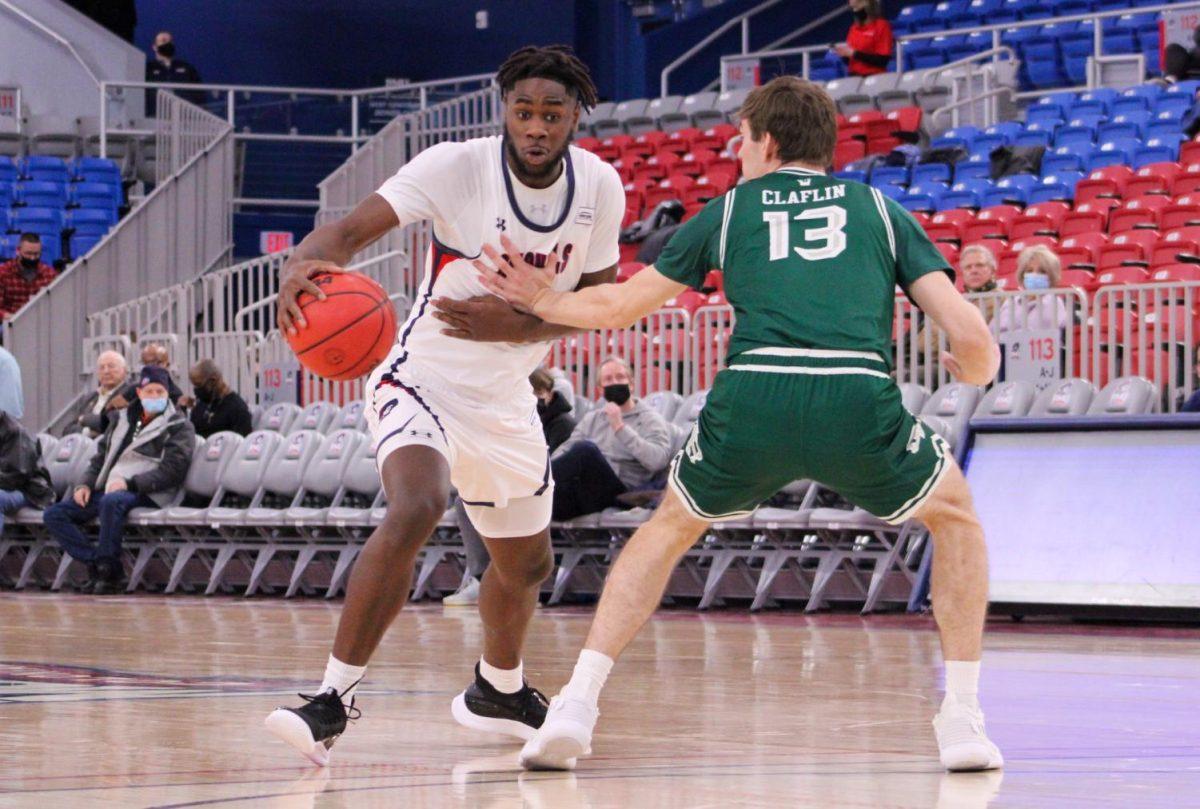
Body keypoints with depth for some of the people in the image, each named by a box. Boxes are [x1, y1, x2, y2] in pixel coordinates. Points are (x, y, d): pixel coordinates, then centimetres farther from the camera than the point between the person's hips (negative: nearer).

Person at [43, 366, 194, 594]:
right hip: (108, 489, 7)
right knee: (54, 515, -10)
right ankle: (97, 564, -20)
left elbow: (171, 471, -8)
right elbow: (100, 458, 26)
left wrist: (129, 483, -18)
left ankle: (108, 569, -30)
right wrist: (85, 484, 5)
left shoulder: (178, 427, 4)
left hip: (145, 495, -7)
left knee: (112, 501, -41)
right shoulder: (122, 421, 22)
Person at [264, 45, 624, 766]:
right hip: (424, 379, -6)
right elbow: (352, 229, -30)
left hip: (505, 396, 6)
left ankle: (497, 692, 51)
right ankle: (332, 701, -29)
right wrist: (308, 261, -53)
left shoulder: (599, 187, -8)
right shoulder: (456, 167, -22)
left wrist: (516, 325, -21)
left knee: (528, 563, 21)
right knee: (416, 509, -34)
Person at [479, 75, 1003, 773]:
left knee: (670, 529, 30)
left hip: (752, 401, 1)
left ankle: (577, 704, 17)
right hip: (861, 402, -1)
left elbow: (620, 305, 34)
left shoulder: (731, 210, 25)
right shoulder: (880, 210, 24)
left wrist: (544, 302, 54)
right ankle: (962, 721, 17)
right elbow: (971, 336, 14)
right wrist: (977, 373, 38)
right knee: (956, 516, 28)